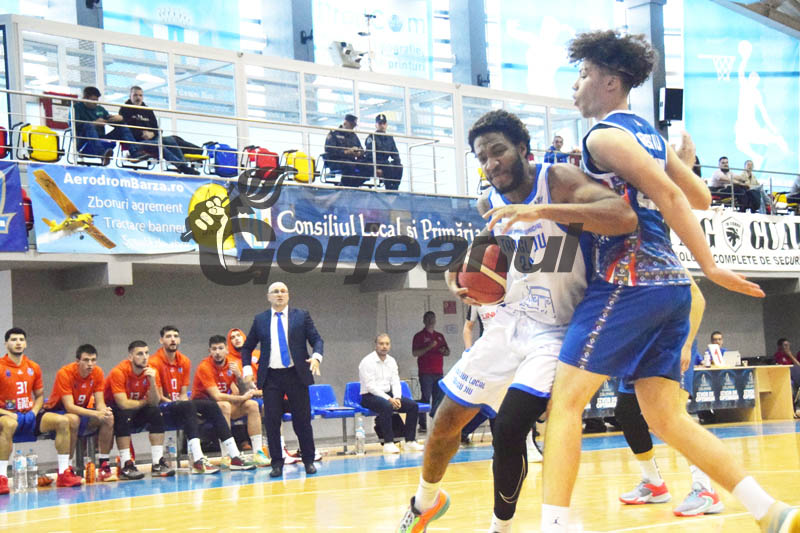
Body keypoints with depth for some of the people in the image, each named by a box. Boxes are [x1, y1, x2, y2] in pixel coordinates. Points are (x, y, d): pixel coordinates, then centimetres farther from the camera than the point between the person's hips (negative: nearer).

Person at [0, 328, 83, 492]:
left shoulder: (33, 368, 10)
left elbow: (40, 395, 18)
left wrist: (34, 412, -2)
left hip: (29, 416, 6)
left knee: (62, 421, -13)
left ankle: (63, 473, -11)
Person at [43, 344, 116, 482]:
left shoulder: (97, 372, -9)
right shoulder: (65, 373, -25)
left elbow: (99, 402, -9)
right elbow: (69, 407, -30)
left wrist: (104, 411, -34)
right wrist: (96, 414, -42)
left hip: (82, 410, 5)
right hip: (57, 411, -5)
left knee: (109, 418, -20)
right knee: (73, 419, -38)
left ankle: (104, 467, -14)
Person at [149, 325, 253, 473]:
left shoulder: (184, 361, 10)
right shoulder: (154, 362, -11)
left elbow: (183, 393, 10)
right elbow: (159, 397, -13)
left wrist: (188, 408, -12)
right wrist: (184, 406, -20)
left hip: (180, 404, 7)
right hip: (162, 409, -7)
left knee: (211, 405, -12)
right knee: (188, 406, -34)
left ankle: (234, 456, -17)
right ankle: (198, 461, -47)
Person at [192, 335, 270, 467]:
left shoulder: (233, 364, -2)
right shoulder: (204, 367, -19)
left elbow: (242, 393, -7)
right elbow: (216, 396, -25)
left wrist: (238, 376, -23)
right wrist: (242, 398, -18)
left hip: (223, 403, 6)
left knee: (252, 405, -12)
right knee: (224, 405, -35)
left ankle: (258, 453, -16)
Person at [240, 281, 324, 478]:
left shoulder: (301, 316, 6)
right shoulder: (260, 320, 9)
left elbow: (316, 339, 3)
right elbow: (247, 347, 16)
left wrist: (316, 357, -17)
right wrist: (247, 369, 1)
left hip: (296, 374, -1)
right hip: (271, 377, 1)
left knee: (302, 420, 2)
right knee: (271, 421, -2)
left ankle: (308, 461, 14)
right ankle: (277, 464, 7)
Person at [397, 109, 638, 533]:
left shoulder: (558, 181, -17)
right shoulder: (489, 208, 2)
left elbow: (624, 216, -33)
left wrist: (543, 210, -41)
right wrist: (464, 285, -2)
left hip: (558, 330, -7)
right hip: (511, 321, 7)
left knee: (509, 425, -22)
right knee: (448, 418, 11)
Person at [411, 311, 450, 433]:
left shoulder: (440, 336, 19)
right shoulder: (419, 336, 1)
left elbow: (448, 352, 23)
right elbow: (415, 353, -9)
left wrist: (444, 351, -1)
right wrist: (429, 347, -19)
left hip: (439, 372, 6)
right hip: (425, 373, -6)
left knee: (439, 398, 5)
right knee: (425, 398, -9)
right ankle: (422, 425, -8)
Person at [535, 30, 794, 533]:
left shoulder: (604, 136, -7)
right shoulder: (648, 133, 20)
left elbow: (668, 194, -16)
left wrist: (710, 268, -16)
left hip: (627, 280, -9)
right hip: (670, 282, 9)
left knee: (566, 399, -6)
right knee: (667, 416, 9)